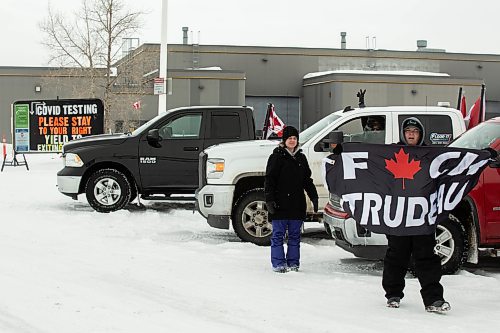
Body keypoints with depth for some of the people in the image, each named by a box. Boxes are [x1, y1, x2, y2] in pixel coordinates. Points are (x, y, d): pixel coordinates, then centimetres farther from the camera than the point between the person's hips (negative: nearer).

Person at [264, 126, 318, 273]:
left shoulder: (301, 158, 14)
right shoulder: (277, 156, -2)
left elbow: (307, 180, 20)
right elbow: (269, 179, -6)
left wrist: (314, 197, 13)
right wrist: (269, 200, -14)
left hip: (297, 204, 5)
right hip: (280, 204, -5)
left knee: (295, 234, 8)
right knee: (278, 234, -1)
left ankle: (293, 262, 14)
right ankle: (278, 263, 3)